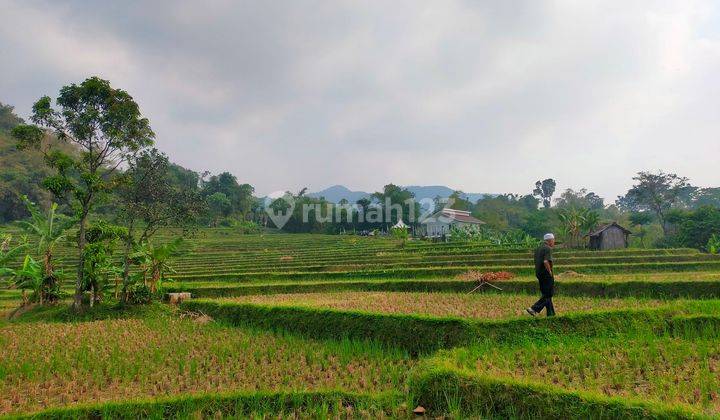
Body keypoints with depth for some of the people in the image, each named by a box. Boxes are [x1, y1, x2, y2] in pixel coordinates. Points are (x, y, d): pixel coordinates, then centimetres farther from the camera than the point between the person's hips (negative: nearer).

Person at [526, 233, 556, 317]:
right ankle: (534, 309, -10)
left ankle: (551, 314, 19)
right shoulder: (548, 249, -14)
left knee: (546, 294, 14)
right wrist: (550, 272, -15)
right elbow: (546, 262, -27)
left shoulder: (538, 248, 13)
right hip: (546, 274, -9)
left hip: (539, 274, 9)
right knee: (548, 295, -1)